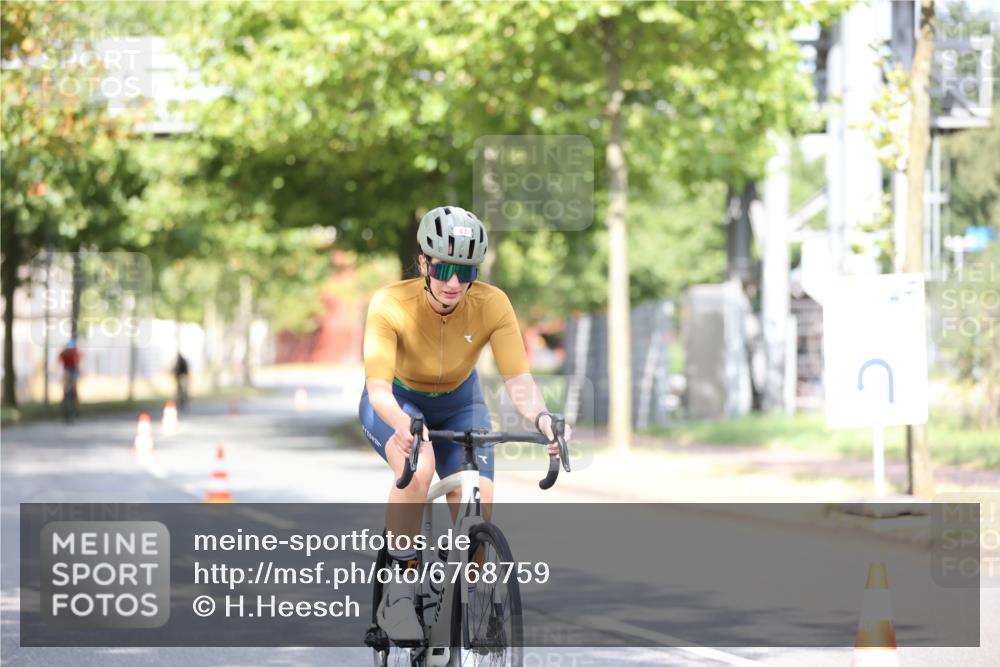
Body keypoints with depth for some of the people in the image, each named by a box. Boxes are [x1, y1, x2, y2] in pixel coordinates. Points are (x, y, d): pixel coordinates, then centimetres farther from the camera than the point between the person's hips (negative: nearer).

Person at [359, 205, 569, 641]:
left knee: (478, 507, -19)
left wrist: (541, 418, -52)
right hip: (397, 403, -3)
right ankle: (398, 589, -22)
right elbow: (378, 388, -38)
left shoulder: (492, 305, -26)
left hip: (458, 404, 3)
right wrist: (404, 425, -60)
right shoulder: (390, 305, -31)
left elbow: (518, 379, -31)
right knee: (418, 466, -36)